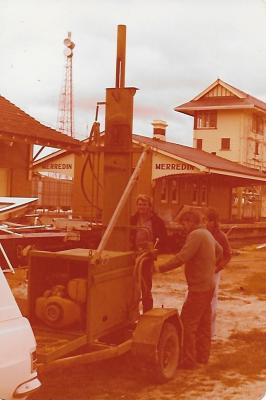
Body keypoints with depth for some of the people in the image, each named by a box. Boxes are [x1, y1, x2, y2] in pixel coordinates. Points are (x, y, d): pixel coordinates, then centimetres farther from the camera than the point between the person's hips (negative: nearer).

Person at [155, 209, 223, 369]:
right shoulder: (207, 234, 12)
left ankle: (189, 360, -2)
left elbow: (182, 257, -27)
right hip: (209, 285, 10)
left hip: (198, 287, -10)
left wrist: (161, 268, -24)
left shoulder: (196, 235, -18)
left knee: (188, 323, -5)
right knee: (204, 323, 17)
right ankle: (203, 356, 27)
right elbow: (219, 251, 28)